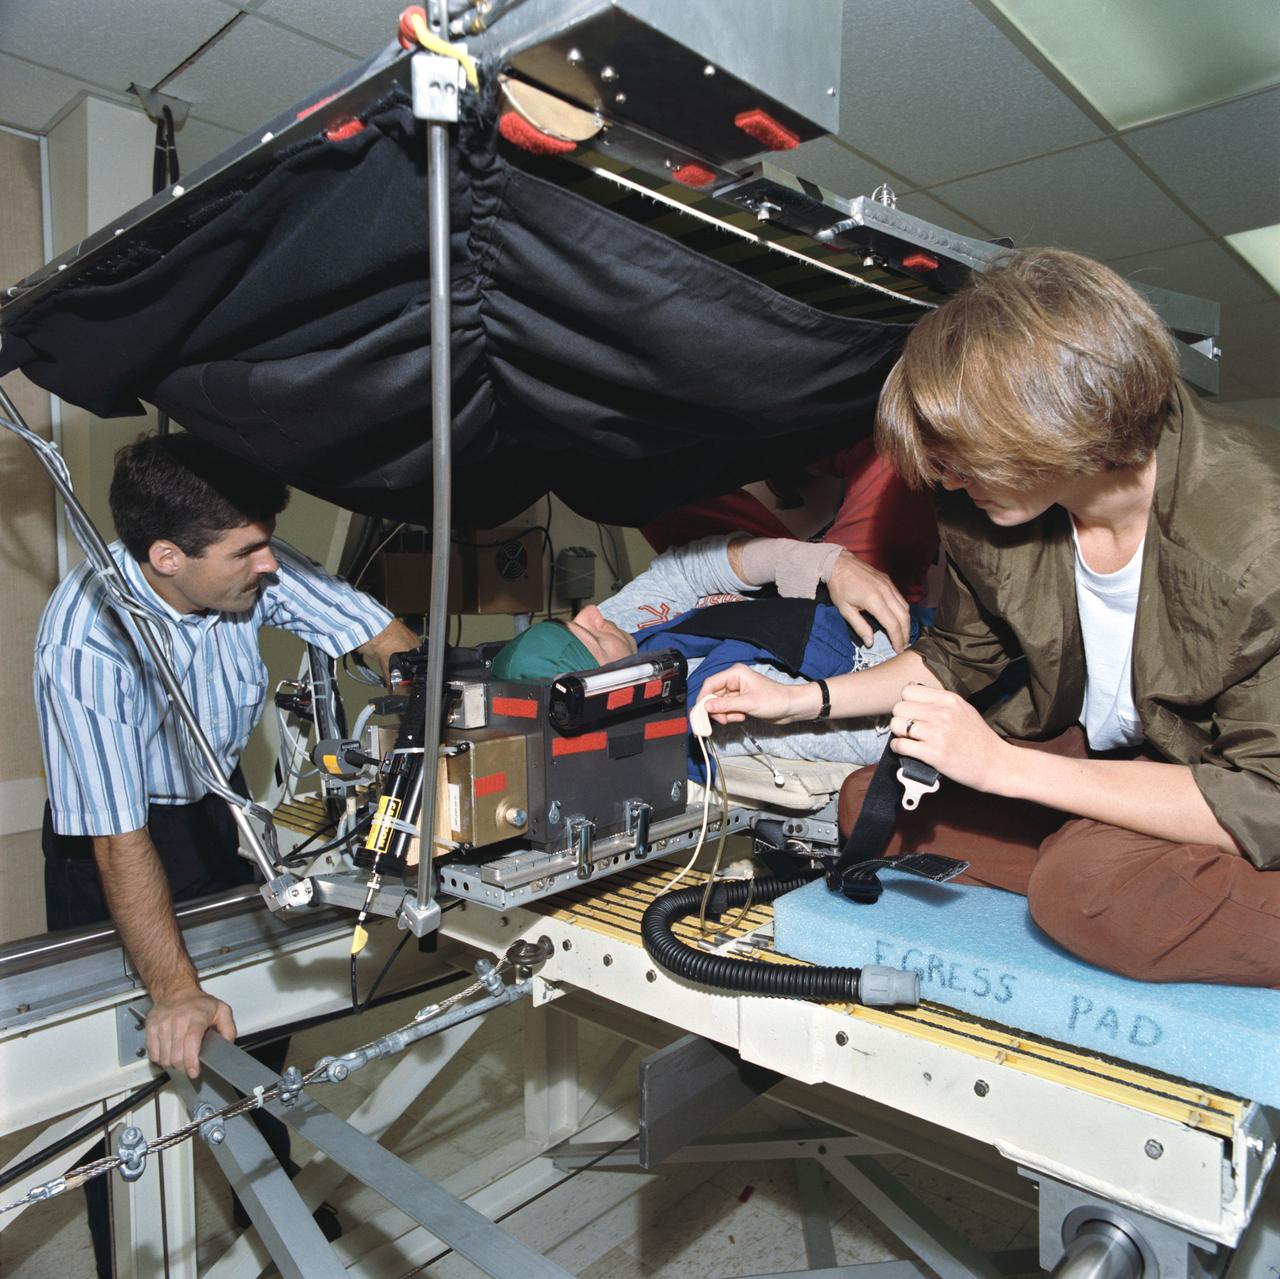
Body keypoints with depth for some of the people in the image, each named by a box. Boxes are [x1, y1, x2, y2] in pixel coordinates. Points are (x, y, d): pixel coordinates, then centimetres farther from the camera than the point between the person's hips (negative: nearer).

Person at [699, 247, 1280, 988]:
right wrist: (798, 699, 3)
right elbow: (958, 658, 7)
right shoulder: (988, 510, -13)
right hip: (1096, 751, 8)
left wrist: (1005, 763, -32)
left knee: (1088, 882, -36)